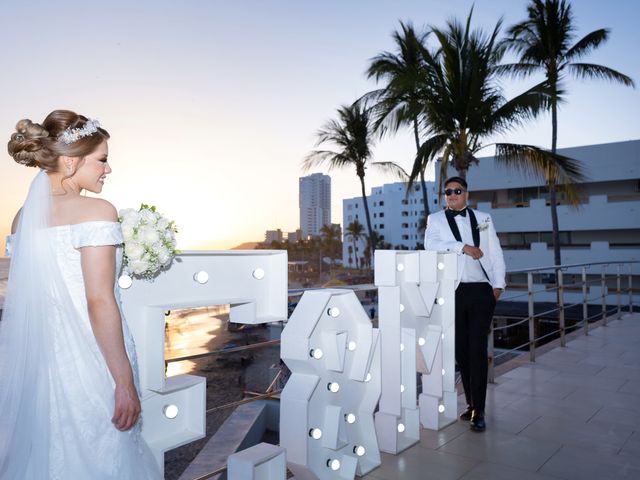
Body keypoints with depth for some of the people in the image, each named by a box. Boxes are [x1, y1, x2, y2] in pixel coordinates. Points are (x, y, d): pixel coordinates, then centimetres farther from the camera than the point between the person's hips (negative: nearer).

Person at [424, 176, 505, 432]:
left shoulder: (483, 218, 13)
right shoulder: (436, 219, 8)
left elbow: (495, 253, 10)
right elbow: (431, 243, -12)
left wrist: (498, 284, 2)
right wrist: (463, 247, -16)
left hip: (482, 291, 0)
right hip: (453, 292, 0)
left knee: (478, 350, -3)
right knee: (461, 350, 6)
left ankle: (478, 411, 2)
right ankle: (471, 403, 20)